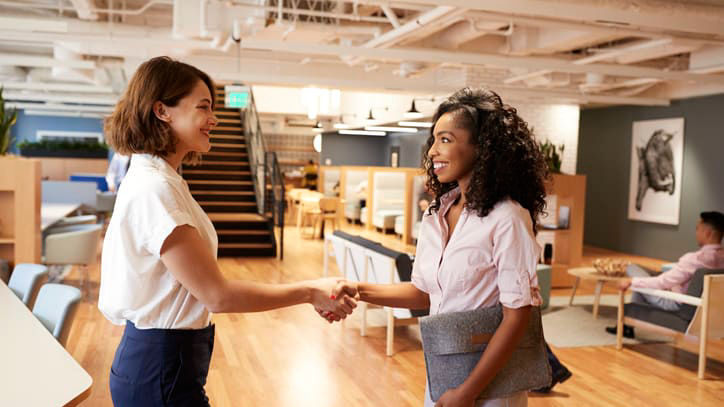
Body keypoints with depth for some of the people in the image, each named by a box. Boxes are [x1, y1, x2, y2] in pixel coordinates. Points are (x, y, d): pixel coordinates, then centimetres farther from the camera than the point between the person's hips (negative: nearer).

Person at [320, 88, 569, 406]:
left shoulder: (506, 219, -19)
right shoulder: (435, 214, 2)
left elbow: (518, 314, -20)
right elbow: (424, 291, 8)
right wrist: (361, 291, -7)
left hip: (489, 379, -6)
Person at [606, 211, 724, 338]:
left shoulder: (694, 259, -30)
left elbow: (662, 282, -27)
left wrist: (631, 281, -17)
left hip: (675, 304, -8)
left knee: (632, 268, 1)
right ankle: (629, 323, 26)